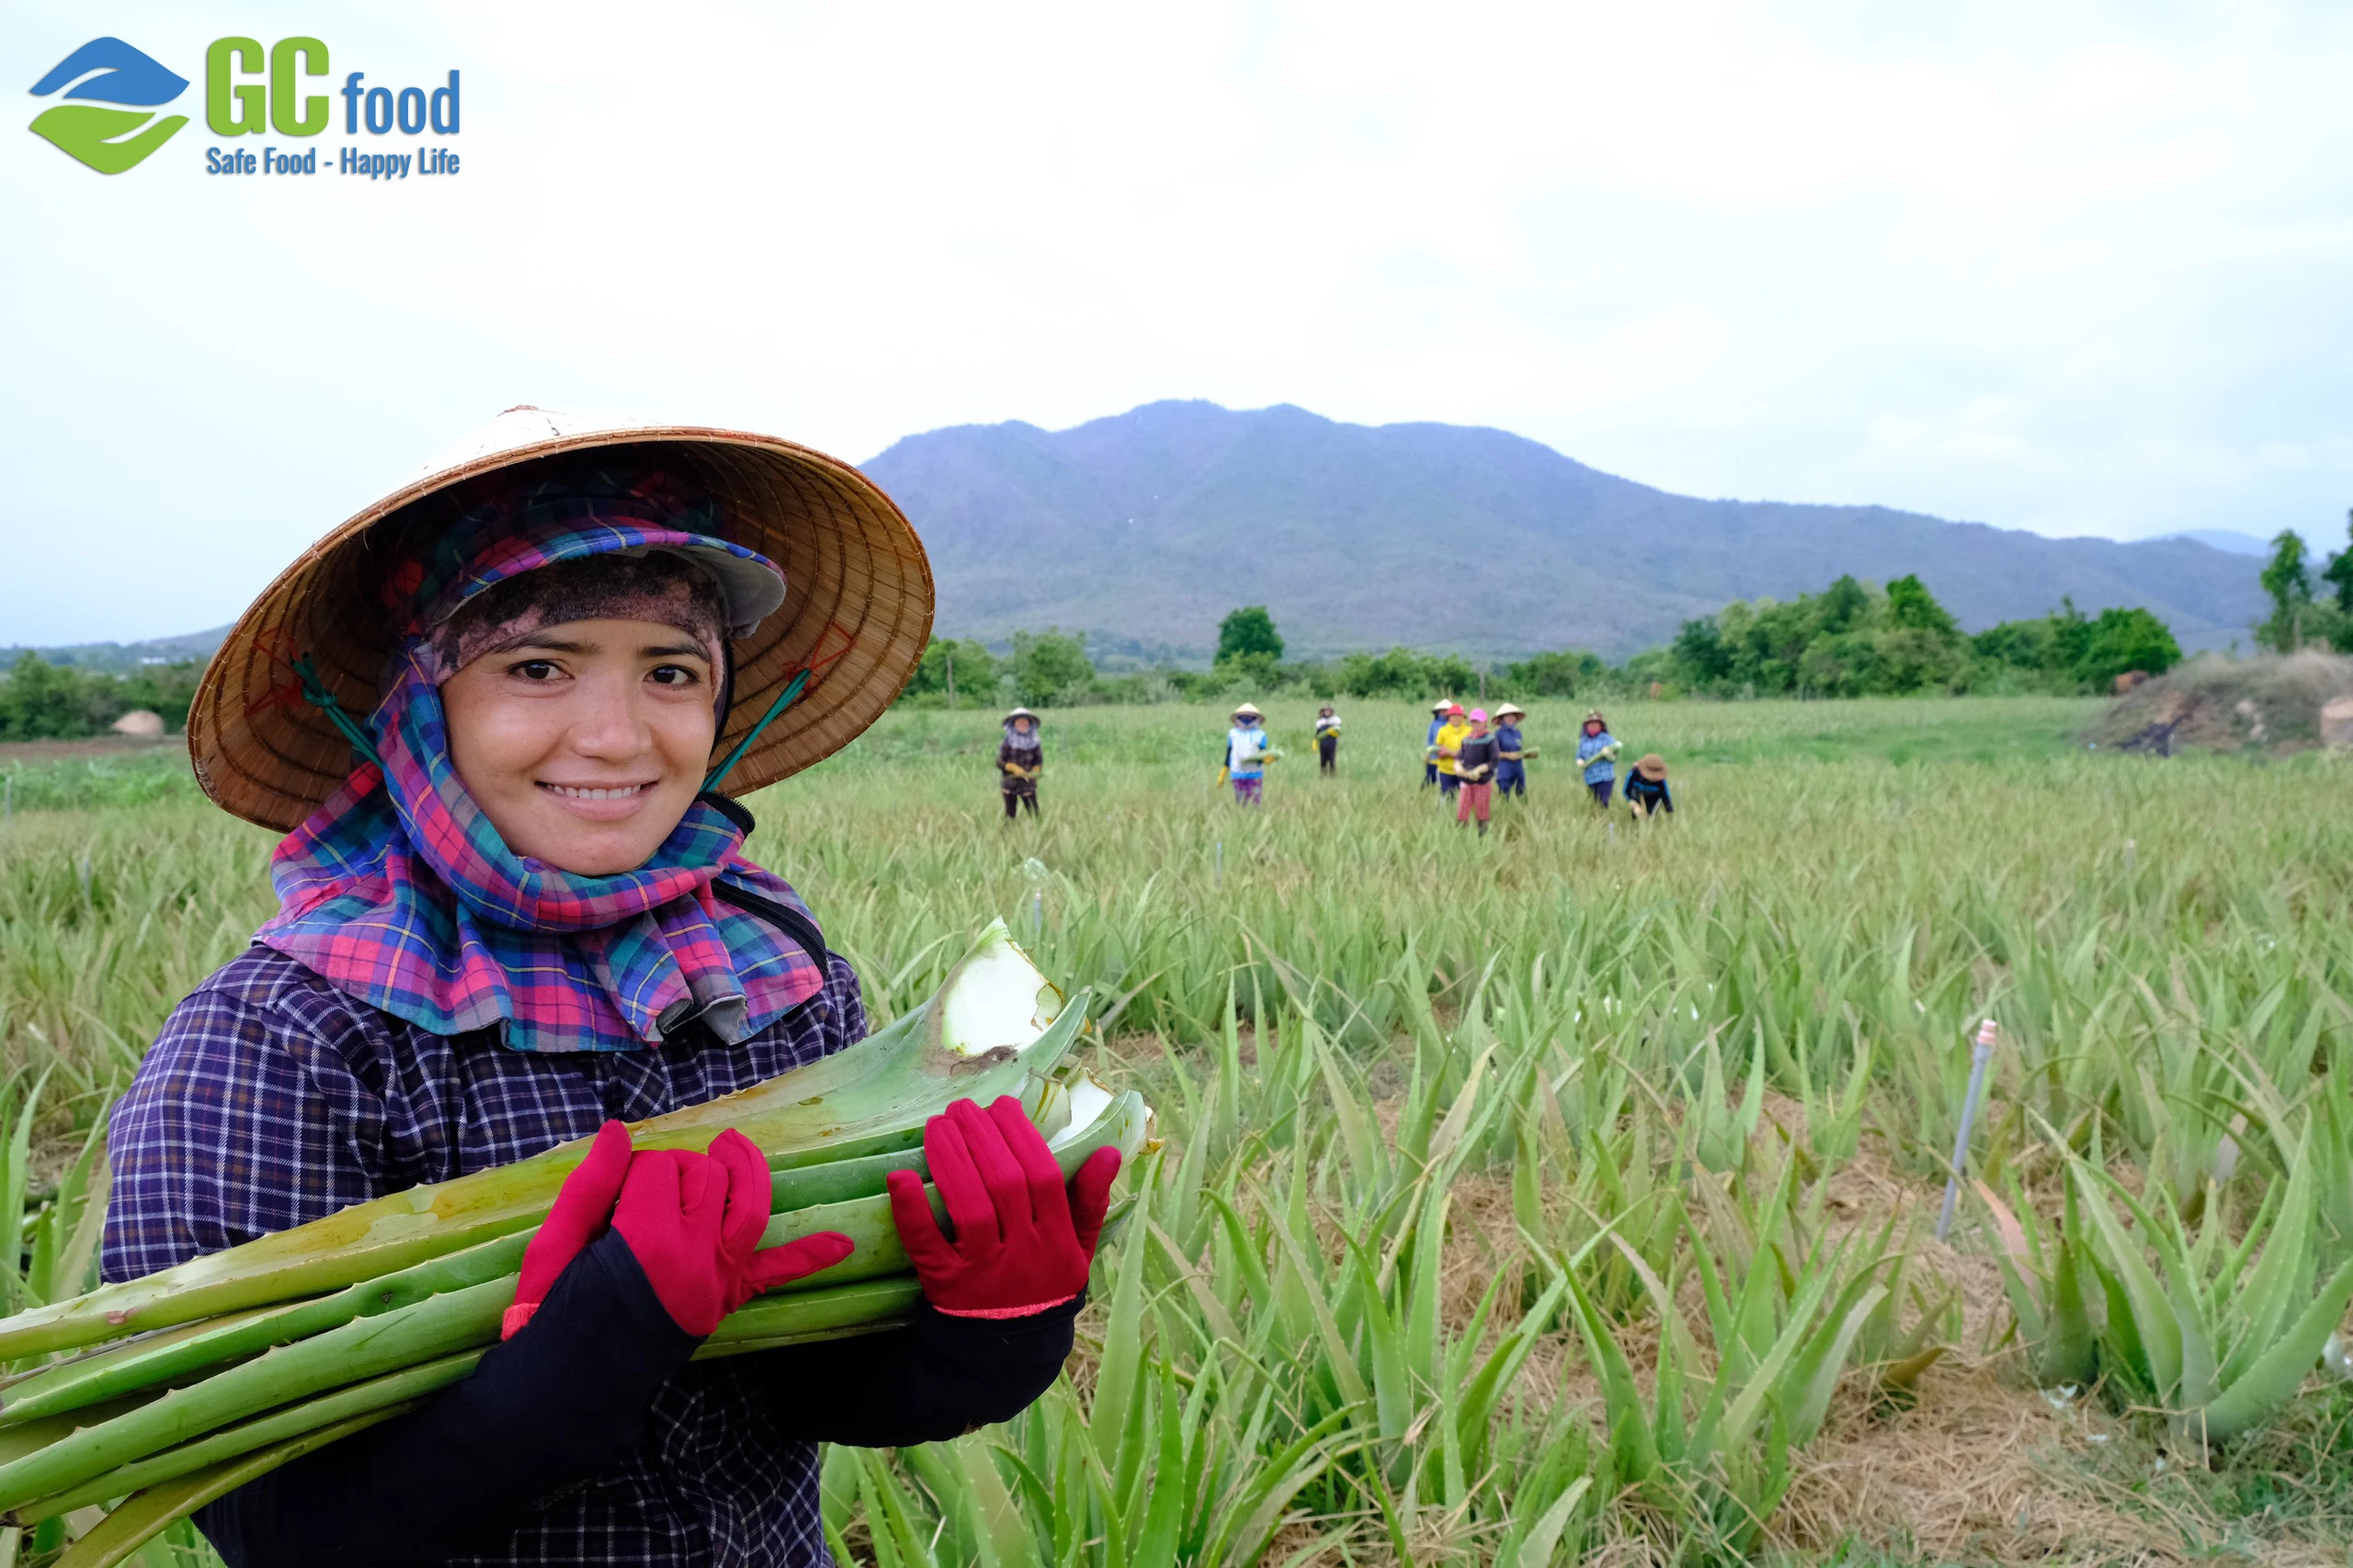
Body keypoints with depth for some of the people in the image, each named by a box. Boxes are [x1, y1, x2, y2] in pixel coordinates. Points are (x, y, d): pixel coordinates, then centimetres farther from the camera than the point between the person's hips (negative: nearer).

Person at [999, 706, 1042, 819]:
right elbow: (999, 762, -3)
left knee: (1034, 813, -4)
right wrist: (1013, 768, -18)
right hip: (1010, 784, -1)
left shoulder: (1035, 743, 3)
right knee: (1010, 815, 3)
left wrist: (1035, 771, -15)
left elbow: (1039, 761, 6)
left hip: (1028, 784, 1)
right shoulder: (1007, 742, -3)